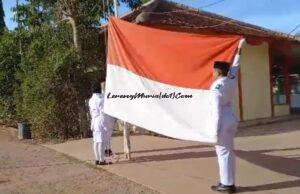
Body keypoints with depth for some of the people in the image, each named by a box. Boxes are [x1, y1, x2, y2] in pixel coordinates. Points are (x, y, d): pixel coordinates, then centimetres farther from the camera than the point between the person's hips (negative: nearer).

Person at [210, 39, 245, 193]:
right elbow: (235, 66, 25)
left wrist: (215, 129, -18)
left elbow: (216, 110, -19)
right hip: (231, 120, 9)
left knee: (223, 152, -3)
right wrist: (239, 49, 36)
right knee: (229, 151, 12)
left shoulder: (216, 87, -15)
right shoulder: (232, 80, 6)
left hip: (223, 122, -8)